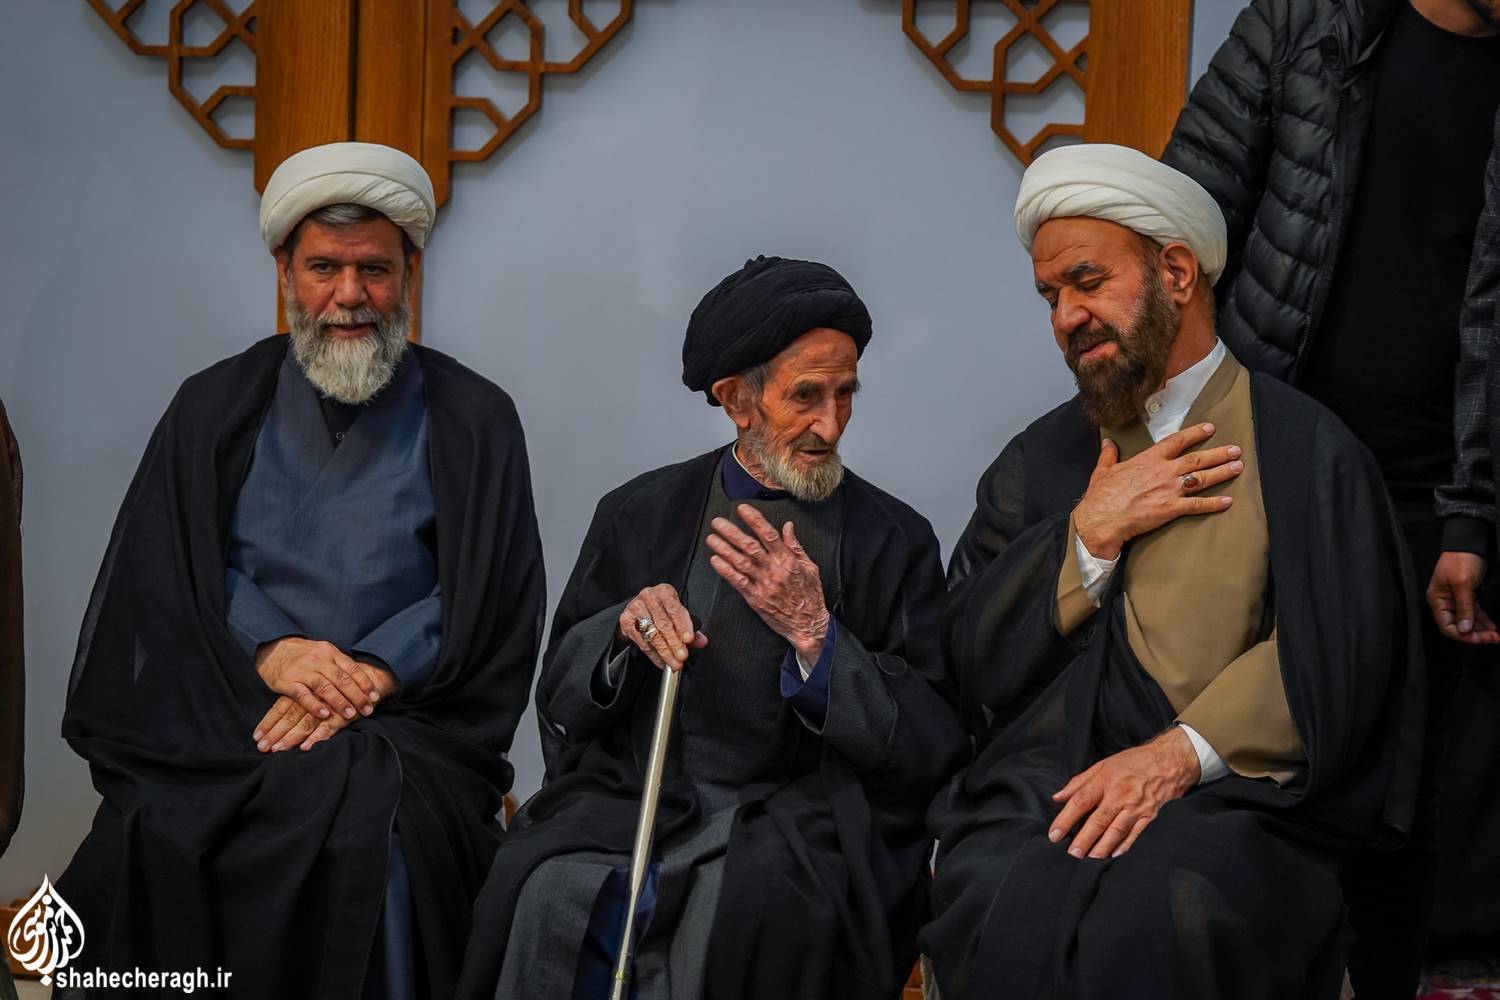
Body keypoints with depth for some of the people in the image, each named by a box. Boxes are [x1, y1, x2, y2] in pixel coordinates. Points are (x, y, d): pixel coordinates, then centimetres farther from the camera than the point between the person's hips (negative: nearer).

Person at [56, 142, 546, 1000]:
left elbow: (489, 601, 2)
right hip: (223, 717, 2)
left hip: (406, 717, -1)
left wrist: (365, 678, -14)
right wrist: (270, 650, -13)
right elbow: (169, 574, 7)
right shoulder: (216, 407, 16)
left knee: (375, 837, -33)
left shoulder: (474, 421, 11)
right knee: (155, 837, -27)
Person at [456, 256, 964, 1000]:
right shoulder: (641, 514, 12)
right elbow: (559, 702, 13)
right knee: (550, 898, -30)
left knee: (751, 908, -35)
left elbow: (931, 750, -1)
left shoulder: (895, 540, 5)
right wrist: (626, 627, -9)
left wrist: (814, 632, -13)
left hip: (798, 819, -1)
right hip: (635, 798, 2)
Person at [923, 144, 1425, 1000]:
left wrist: (1181, 753, -16)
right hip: (1041, 790, 3)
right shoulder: (1038, 461, 21)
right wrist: (1091, 534, -1)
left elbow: (1337, 656, -4)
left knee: (1157, 920, -35)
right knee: (1002, 912, -31)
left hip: (1229, 799, -2)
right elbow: (973, 656, 11)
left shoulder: (1306, 448, 8)